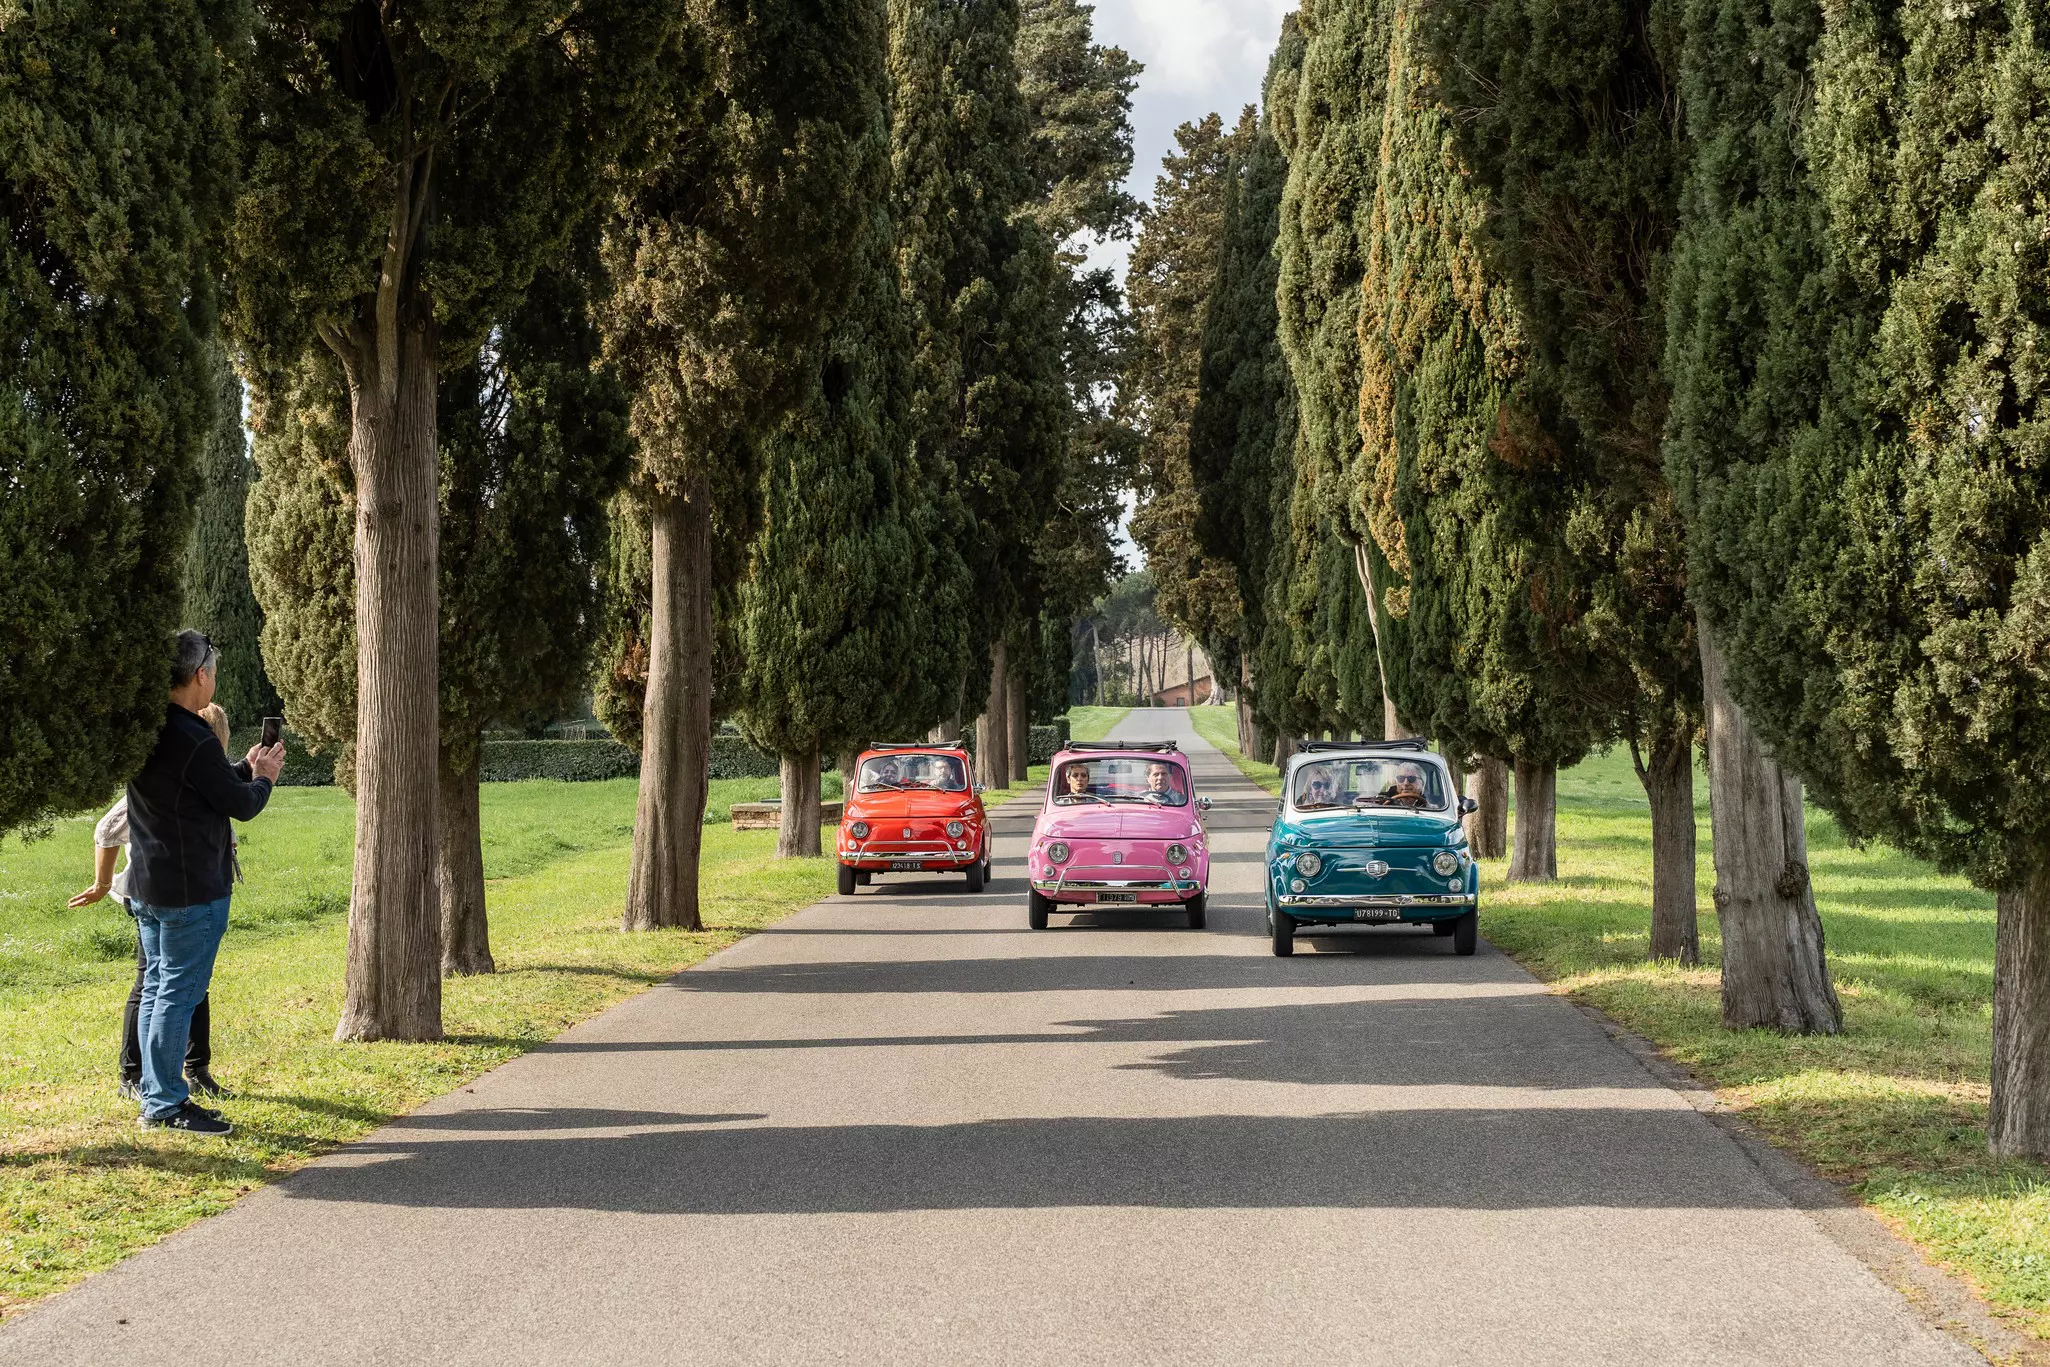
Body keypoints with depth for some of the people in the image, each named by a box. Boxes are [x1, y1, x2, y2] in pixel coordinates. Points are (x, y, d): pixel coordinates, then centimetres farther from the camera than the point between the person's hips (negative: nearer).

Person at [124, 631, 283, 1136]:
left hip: (147, 885, 9)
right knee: (179, 993, -4)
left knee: (156, 989, 14)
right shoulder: (193, 741, -21)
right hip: (191, 888, -9)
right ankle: (166, 1104, 0)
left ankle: (158, 1097, 21)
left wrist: (245, 770, 19)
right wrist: (264, 778, 7)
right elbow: (241, 805, -12)